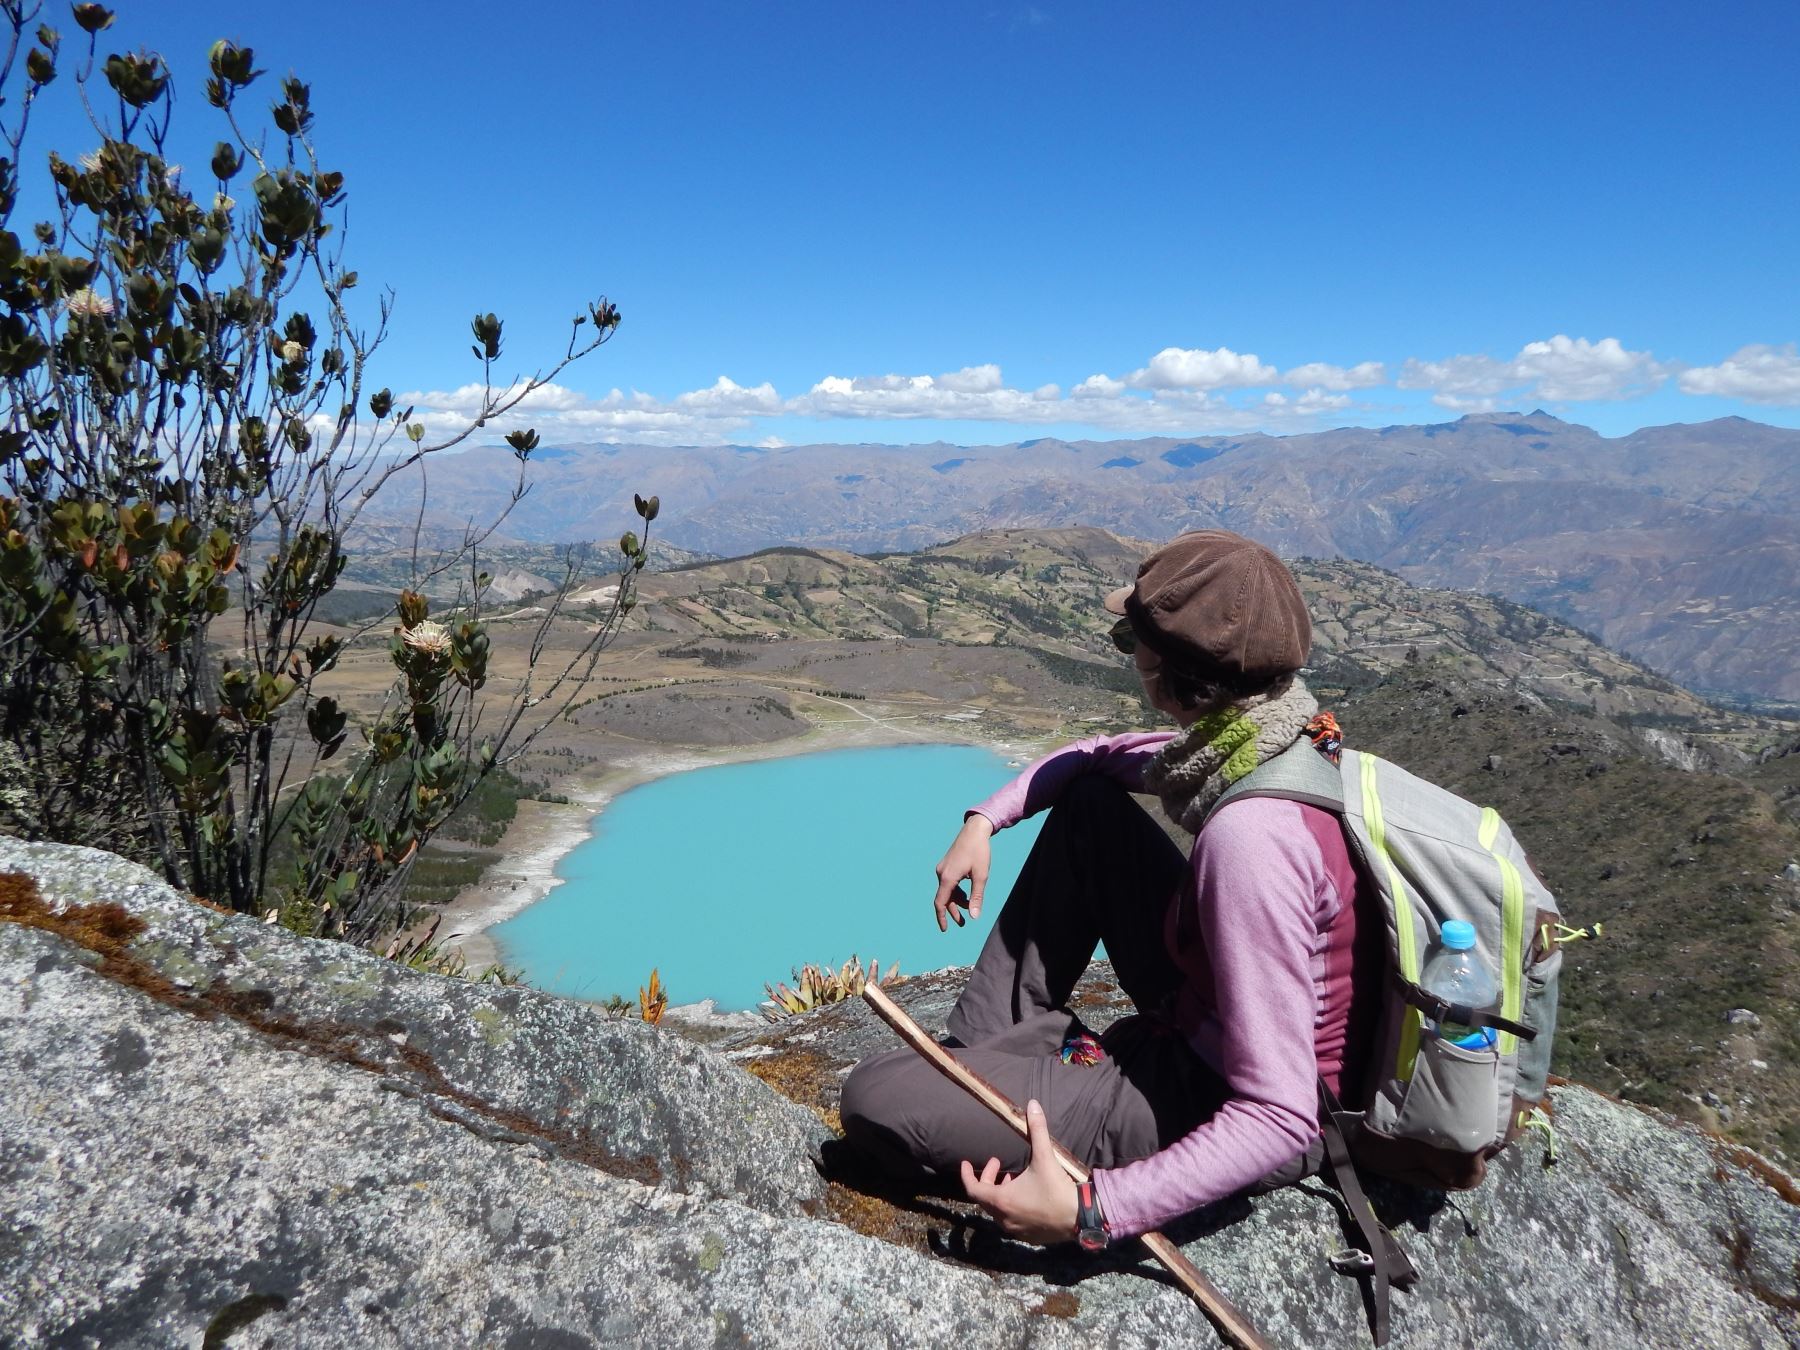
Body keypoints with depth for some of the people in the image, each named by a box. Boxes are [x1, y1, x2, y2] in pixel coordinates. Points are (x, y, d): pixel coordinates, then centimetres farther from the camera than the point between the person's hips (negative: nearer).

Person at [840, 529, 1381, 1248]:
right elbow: (1101, 755, 12)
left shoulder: (1252, 835, -35)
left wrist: (1089, 1209, -35)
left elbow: (1282, 1120, -33)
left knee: (871, 1099, -16)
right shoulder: (1287, 735, -7)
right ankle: (987, 1044, 16)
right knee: (1087, 795, 12)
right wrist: (984, 819, 2)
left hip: (1217, 1106, -9)